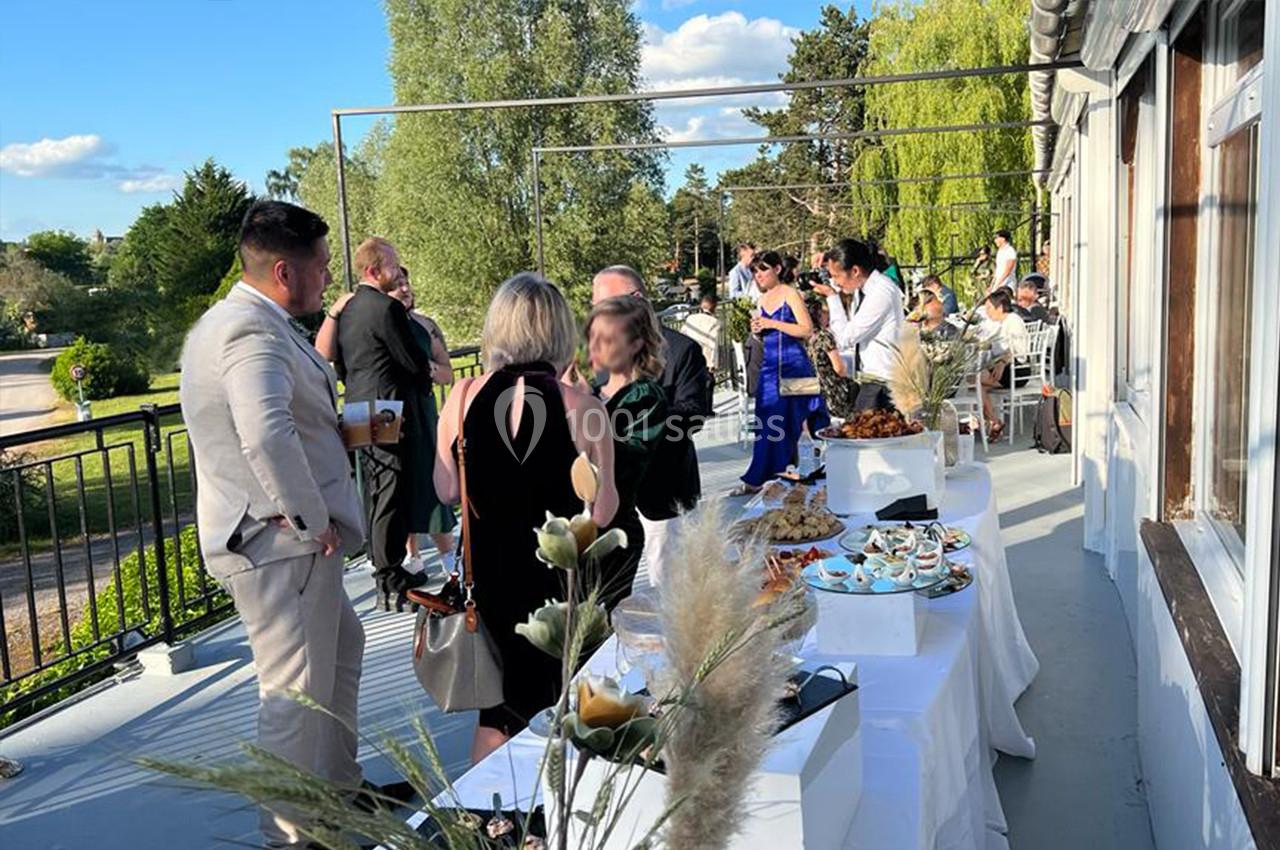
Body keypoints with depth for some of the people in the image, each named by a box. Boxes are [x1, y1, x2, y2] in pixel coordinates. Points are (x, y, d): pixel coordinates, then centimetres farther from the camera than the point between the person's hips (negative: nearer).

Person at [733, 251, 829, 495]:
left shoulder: (790, 294, -6)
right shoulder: (762, 299, 14)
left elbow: (807, 330, -14)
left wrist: (772, 323, -16)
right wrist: (757, 330, 1)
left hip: (793, 365, -6)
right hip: (770, 366, 6)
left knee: (789, 421, 1)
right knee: (766, 422, 2)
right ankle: (756, 479, 4)